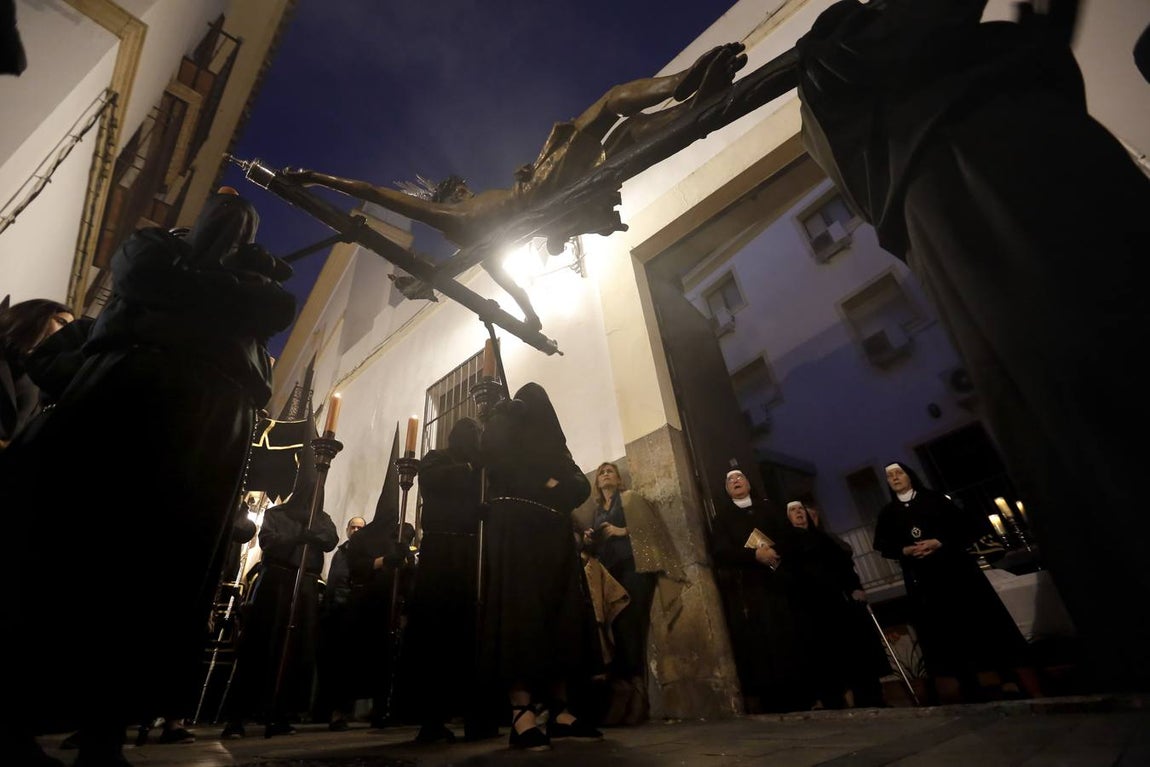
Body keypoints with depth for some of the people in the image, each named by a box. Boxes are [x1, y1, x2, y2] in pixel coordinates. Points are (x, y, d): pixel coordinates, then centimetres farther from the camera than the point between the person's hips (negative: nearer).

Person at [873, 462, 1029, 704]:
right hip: (921, 578, 2)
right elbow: (883, 546, 7)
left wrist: (940, 542, -15)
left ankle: (1009, 676, 15)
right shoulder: (888, 513, 8)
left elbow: (966, 526, -2)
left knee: (978, 618, 0)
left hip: (955, 568, -1)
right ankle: (969, 685, 10)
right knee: (942, 631, 2)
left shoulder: (934, 498, 3)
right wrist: (904, 551, -11)